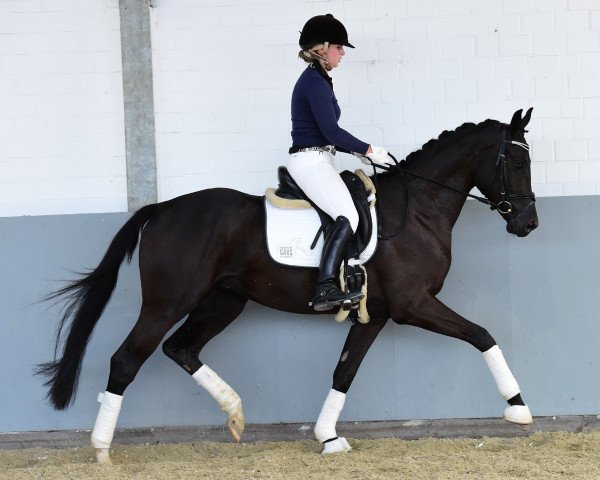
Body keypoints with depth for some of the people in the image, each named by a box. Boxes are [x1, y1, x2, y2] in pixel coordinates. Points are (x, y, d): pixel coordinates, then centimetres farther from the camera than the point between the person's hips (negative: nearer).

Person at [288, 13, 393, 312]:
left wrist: (357, 152, 16)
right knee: (348, 217, -25)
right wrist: (368, 150, -9)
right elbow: (331, 131, -18)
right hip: (311, 162, -11)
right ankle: (325, 290, -35)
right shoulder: (315, 82, -13)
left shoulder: (316, 80, 19)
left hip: (314, 161, 11)